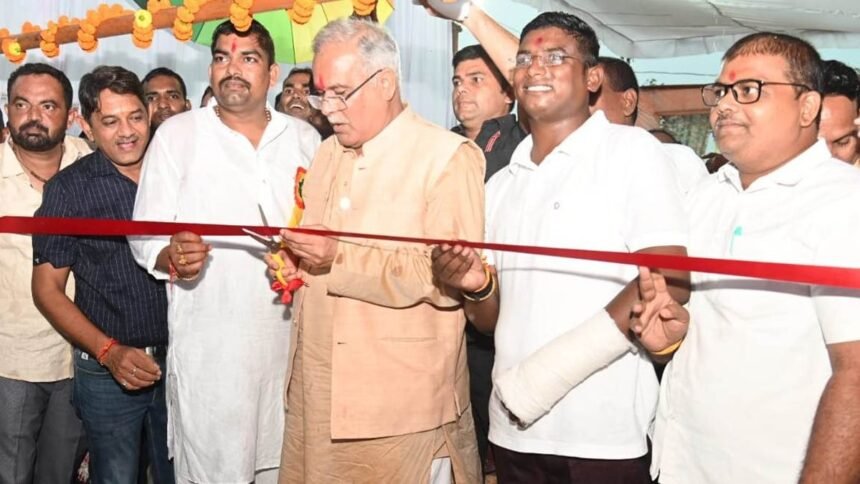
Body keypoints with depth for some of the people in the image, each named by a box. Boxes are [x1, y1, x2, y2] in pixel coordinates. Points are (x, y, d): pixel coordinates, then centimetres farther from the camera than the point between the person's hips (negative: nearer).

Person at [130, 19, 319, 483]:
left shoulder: (304, 138, 10)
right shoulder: (176, 134, 2)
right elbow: (145, 236, 0)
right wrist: (172, 257, -21)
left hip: (292, 336, 3)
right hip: (208, 344, -2)